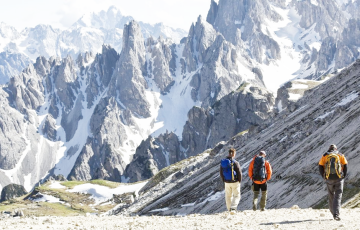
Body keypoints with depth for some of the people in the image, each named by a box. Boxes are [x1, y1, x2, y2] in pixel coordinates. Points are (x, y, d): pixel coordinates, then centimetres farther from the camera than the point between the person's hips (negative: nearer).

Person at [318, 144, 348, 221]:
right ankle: (336, 214, -18)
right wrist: (343, 176, 6)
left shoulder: (325, 156, 9)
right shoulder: (341, 155, 8)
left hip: (329, 179, 1)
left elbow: (320, 167, 2)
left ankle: (333, 212, 23)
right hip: (339, 178, -1)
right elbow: (345, 166, 0)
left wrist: (324, 177, 8)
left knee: (331, 195, 17)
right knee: (338, 196, -3)